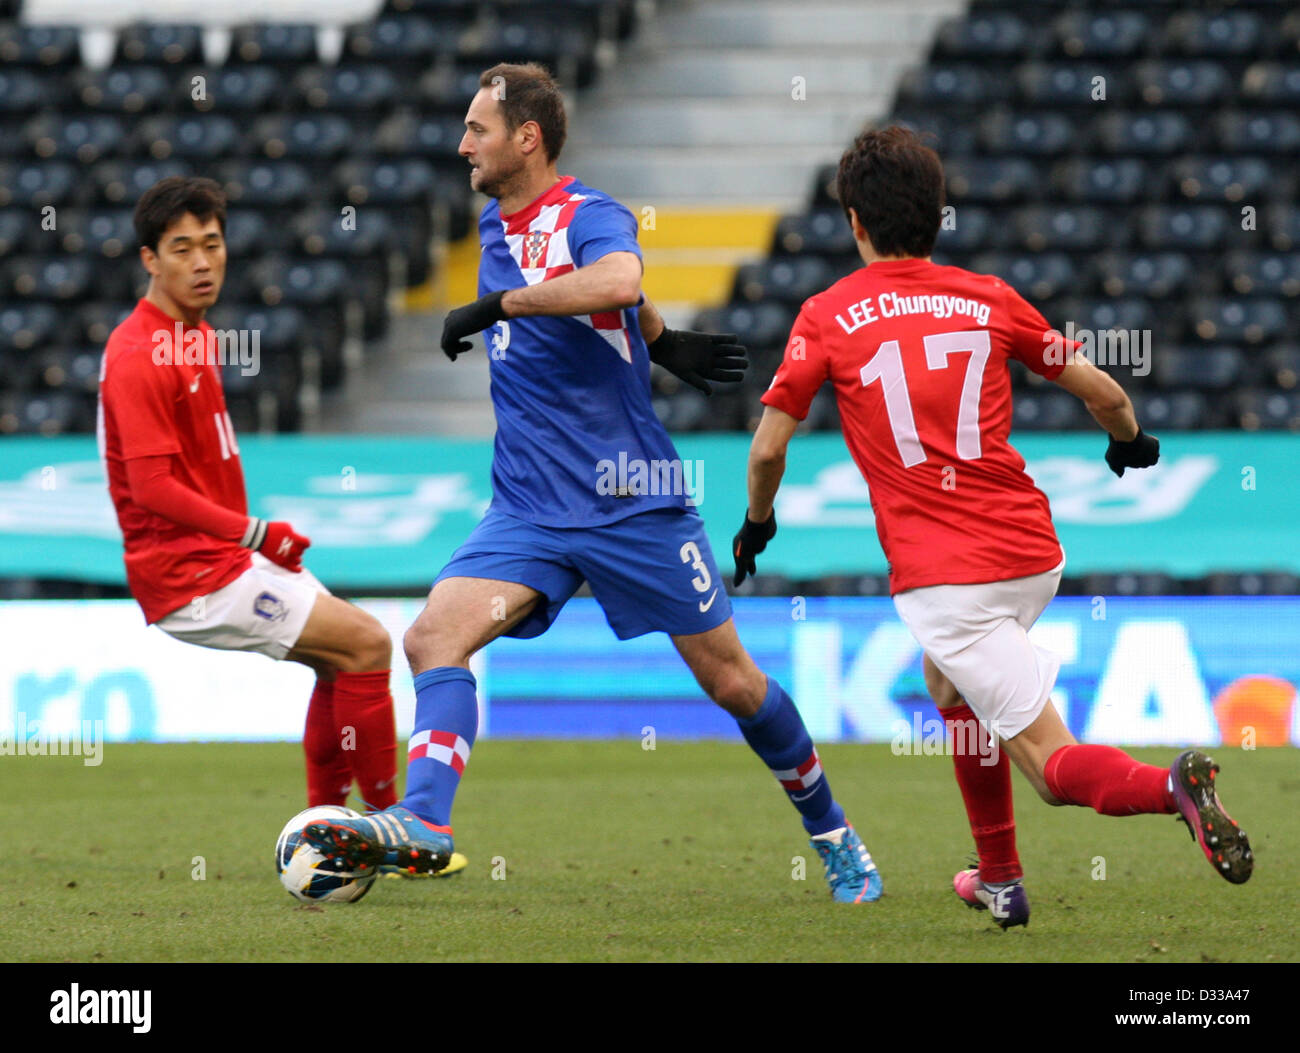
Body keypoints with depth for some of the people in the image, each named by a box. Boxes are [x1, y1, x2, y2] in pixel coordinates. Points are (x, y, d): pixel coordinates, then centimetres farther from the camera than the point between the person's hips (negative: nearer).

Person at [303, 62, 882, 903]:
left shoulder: (590, 216, -13)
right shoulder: (496, 226, 11)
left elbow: (617, 282, -38)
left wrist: (496, 304, -31)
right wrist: (664, 342, 23)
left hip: (633, 500, -6)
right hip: (531, 509, 6)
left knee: (731, 681, 3)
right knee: (435, 636, -19)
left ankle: (832, 834, 23)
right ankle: (423, 825, -30)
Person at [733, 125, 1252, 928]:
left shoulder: (828, 317, 0)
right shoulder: (989, 298, 8)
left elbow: (769, 448, 1)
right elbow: (1103, 392, 12)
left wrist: (758, 524, 22)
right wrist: (1131, 441, 35)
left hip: (942, 575, -5)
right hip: (1033, 553, 5)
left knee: (1053, 764, -5)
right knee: (950, 685, 33)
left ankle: (1170, 787, -35)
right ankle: (1001, 880, 34)